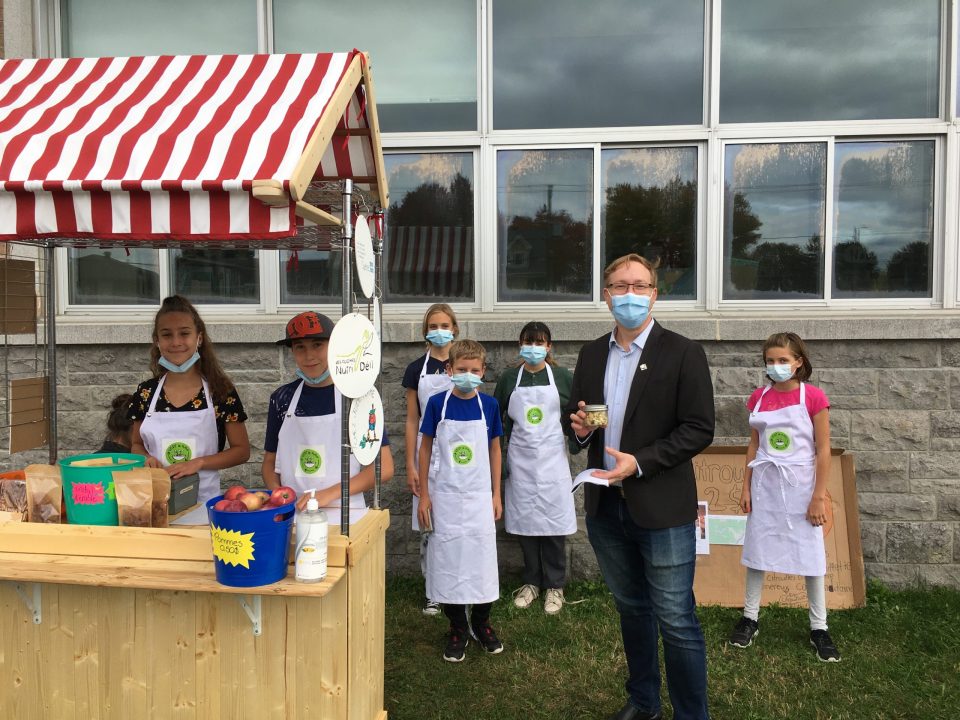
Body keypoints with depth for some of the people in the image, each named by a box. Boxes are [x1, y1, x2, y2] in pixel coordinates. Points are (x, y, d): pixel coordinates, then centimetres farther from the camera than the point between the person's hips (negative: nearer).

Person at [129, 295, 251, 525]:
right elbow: (136, 445, 14)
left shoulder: (220, 391, -5)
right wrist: (146, 459, -8)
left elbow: (242, 450, -3)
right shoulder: (145, 393, 3)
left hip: (202, 504, -2)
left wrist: (198, 462, -16)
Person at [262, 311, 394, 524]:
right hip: (291, 514, 3)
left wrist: (329, 494, -15)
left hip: (344, 515, -2)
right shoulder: (281, 398, 5)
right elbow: (269, 462, 14)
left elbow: (384, 467, -6)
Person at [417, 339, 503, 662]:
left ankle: (481, 623, 28)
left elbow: (494, 449, 6)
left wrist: (496, 494, 6)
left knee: (482, 556, 7)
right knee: (447, 558, 6)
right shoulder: (437, 403, -7)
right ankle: (457, 628, 23)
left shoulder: (489, 405, -2)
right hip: (445, 497, -1)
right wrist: (424, 495, -2)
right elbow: (426, 448, -1)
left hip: (479, 496, 1)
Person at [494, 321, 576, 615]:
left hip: (552, 459, -1)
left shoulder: (563, 377, 1)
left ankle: (554, 586, 18)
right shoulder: (509, 378, 4)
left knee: (554, 521, 2)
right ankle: (531, 582, 26)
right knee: (525, 521, 9)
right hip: (520, 461, 2)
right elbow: (497, 419, 10)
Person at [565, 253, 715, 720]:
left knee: (676, 620, 3)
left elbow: (699, 429, -12)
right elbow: (577, 415, 17)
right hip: (606, 506, 5)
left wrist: (640, 462, -21)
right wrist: (579, 427, -7)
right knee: (632, 608, 20)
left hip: (662, 508, -5)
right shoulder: (591, 354, 8)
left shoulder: (683, 353, -8)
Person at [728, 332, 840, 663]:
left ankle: (819, 628, 21)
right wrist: (746, 487, 5)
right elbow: (754, 444, 8)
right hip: (765, 484, 3)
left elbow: (823, 450, -8)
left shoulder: (813, 397, -9)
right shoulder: (759, 397, 2)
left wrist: (819, 496, -10)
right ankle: (749, 618, 24)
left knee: (810, 554, 5)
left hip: (800, 485, -3)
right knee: (757, 549, 10)